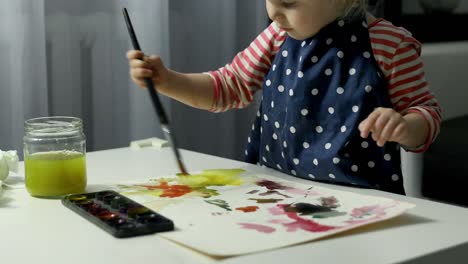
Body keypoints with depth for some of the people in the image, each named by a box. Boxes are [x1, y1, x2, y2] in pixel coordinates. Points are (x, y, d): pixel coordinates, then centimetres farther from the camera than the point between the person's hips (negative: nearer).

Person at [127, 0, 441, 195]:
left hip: (361, 199, -4)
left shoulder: (389, 45, -9)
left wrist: (403, 127, -25)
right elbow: (231, 86, 11)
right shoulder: (279, 36, 6)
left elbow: (427, 113, -2)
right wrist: (166, 80, -2)